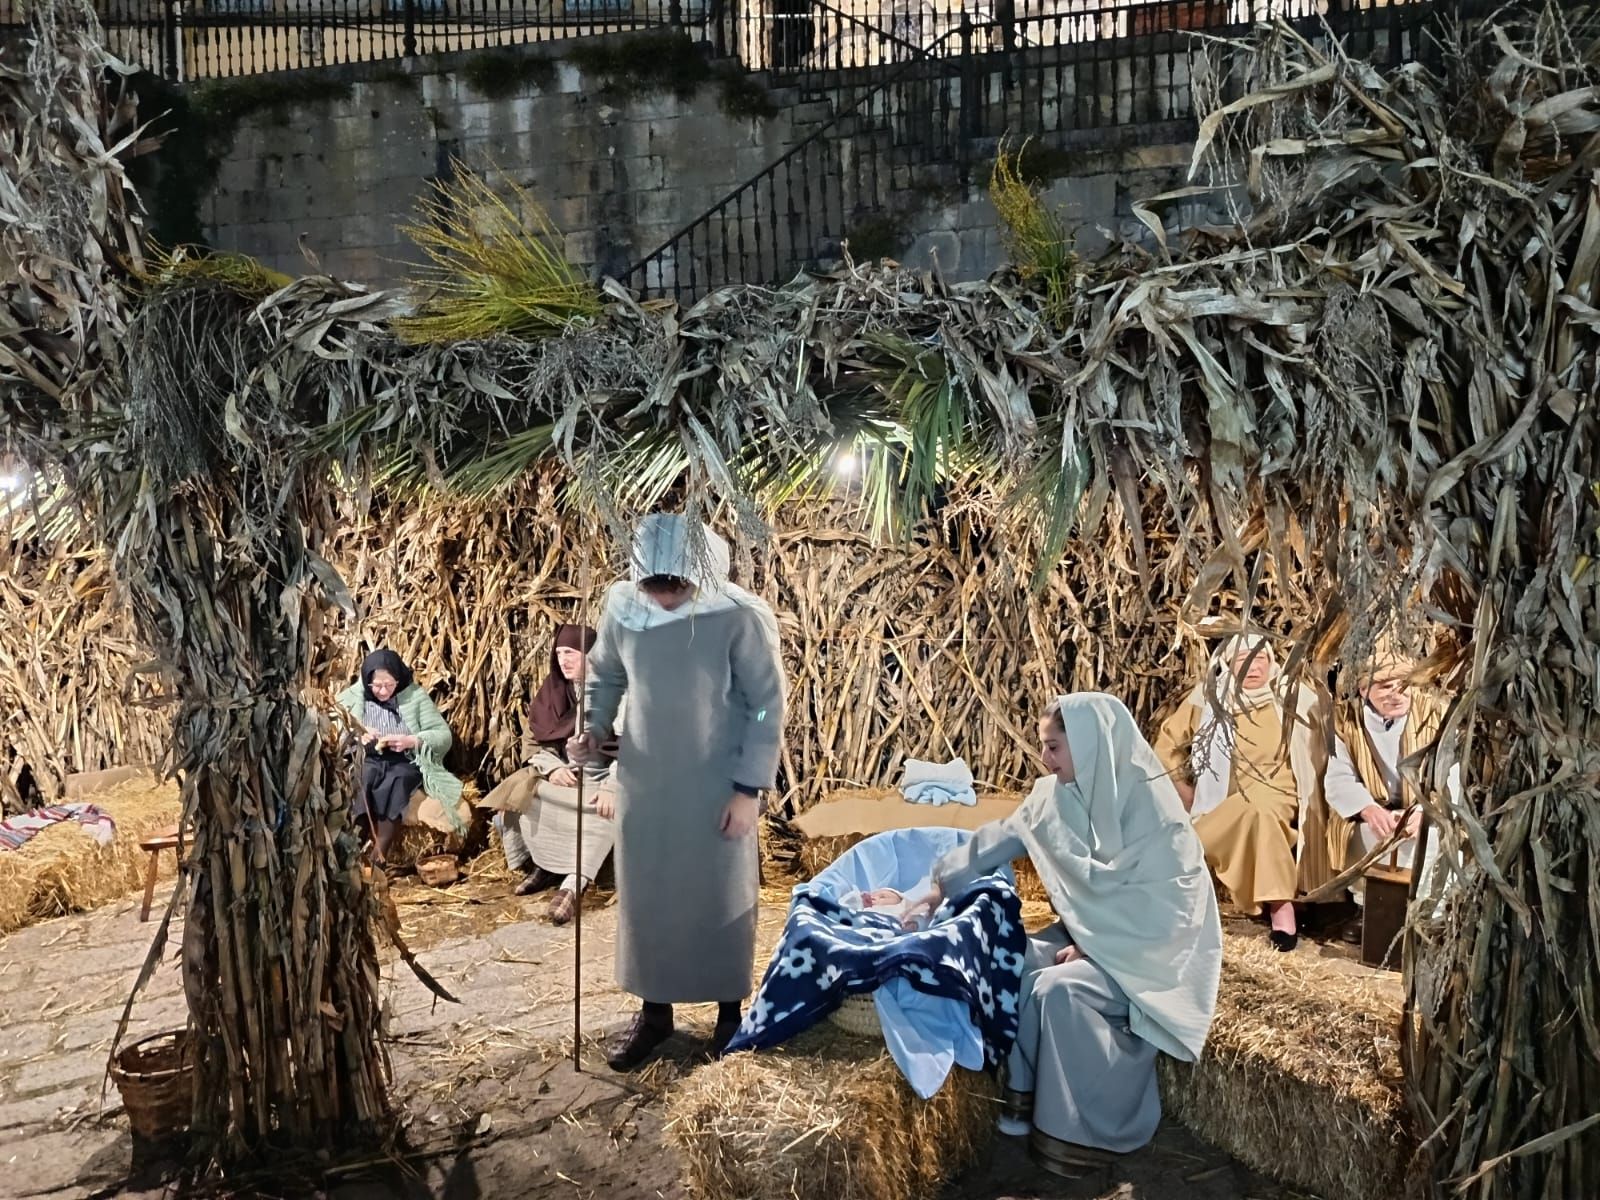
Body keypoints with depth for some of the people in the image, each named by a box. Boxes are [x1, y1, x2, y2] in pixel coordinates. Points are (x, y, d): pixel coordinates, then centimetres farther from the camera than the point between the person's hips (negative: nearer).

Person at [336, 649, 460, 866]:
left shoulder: (415, 695, 4)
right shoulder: (351, 696, 6)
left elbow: (444, 736, 1)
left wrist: (412, 741, -15)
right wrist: (355, 737, -19)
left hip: (404, 763, -1)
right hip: (364, 761, 1)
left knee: (393, 784, -34)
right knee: (361, 783, -33)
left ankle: (377, 857, -29)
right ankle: (381, 853, -28)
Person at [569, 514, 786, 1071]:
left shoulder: (740, 617, -20)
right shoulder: (622, 605, -9)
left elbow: (767, 705, -13)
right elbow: (604, 675, 9)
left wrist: (749, 788, -13)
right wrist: (593, 729, -8)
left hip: (718, 785, -3)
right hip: (644, 782, 4)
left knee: (721, 896, 11)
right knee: (643, 896, 13)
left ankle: (731, 1008, 32)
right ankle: (654, 1010, 32)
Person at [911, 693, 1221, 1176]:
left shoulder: (1149, 804, -22)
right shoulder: (1056, 794, -2)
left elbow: (1162, 903, -22)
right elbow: (997, 841, 2)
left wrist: (1089, 947, -21)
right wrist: (939, 887, -2)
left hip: (1149, 947, -7)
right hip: (1092, 932, 7)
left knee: (1060, 988, -27)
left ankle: (1083, 1130, -11)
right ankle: (1029, 1095, 1)